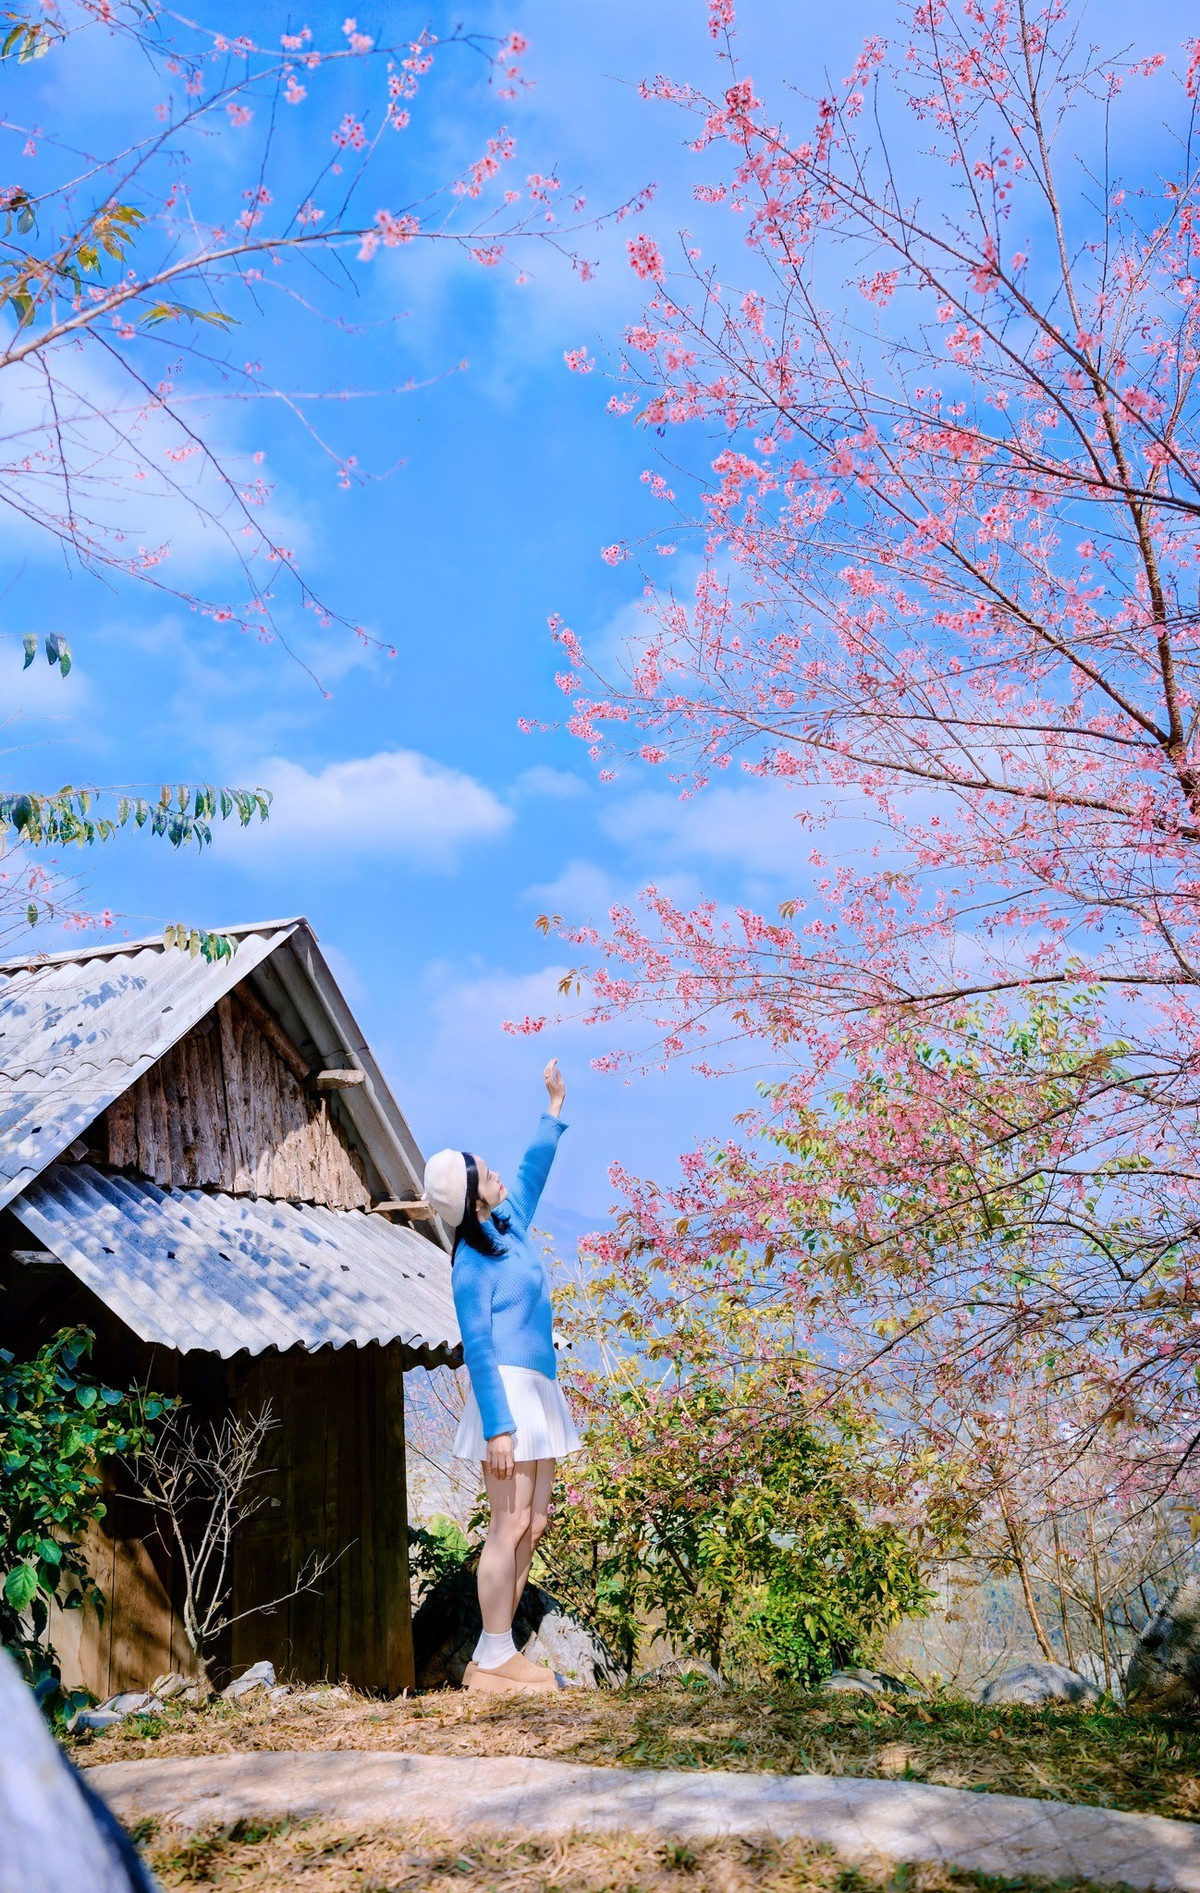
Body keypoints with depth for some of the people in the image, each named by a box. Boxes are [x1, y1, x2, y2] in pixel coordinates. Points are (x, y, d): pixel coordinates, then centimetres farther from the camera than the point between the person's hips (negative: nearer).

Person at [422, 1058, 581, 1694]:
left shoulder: (508, 1225, 11)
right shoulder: (473, 1265, -12)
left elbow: (532, 1173, 29)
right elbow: (477, 1348, -17)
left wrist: (554, 1110, 35)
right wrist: (497, 1426, -22)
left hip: (536, 1391, 9)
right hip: (506, 1392, -9)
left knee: (534, 1523, 6)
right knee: (510, 1525, -9)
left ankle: (502, 1654, 11)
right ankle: (488, 1662, -4)